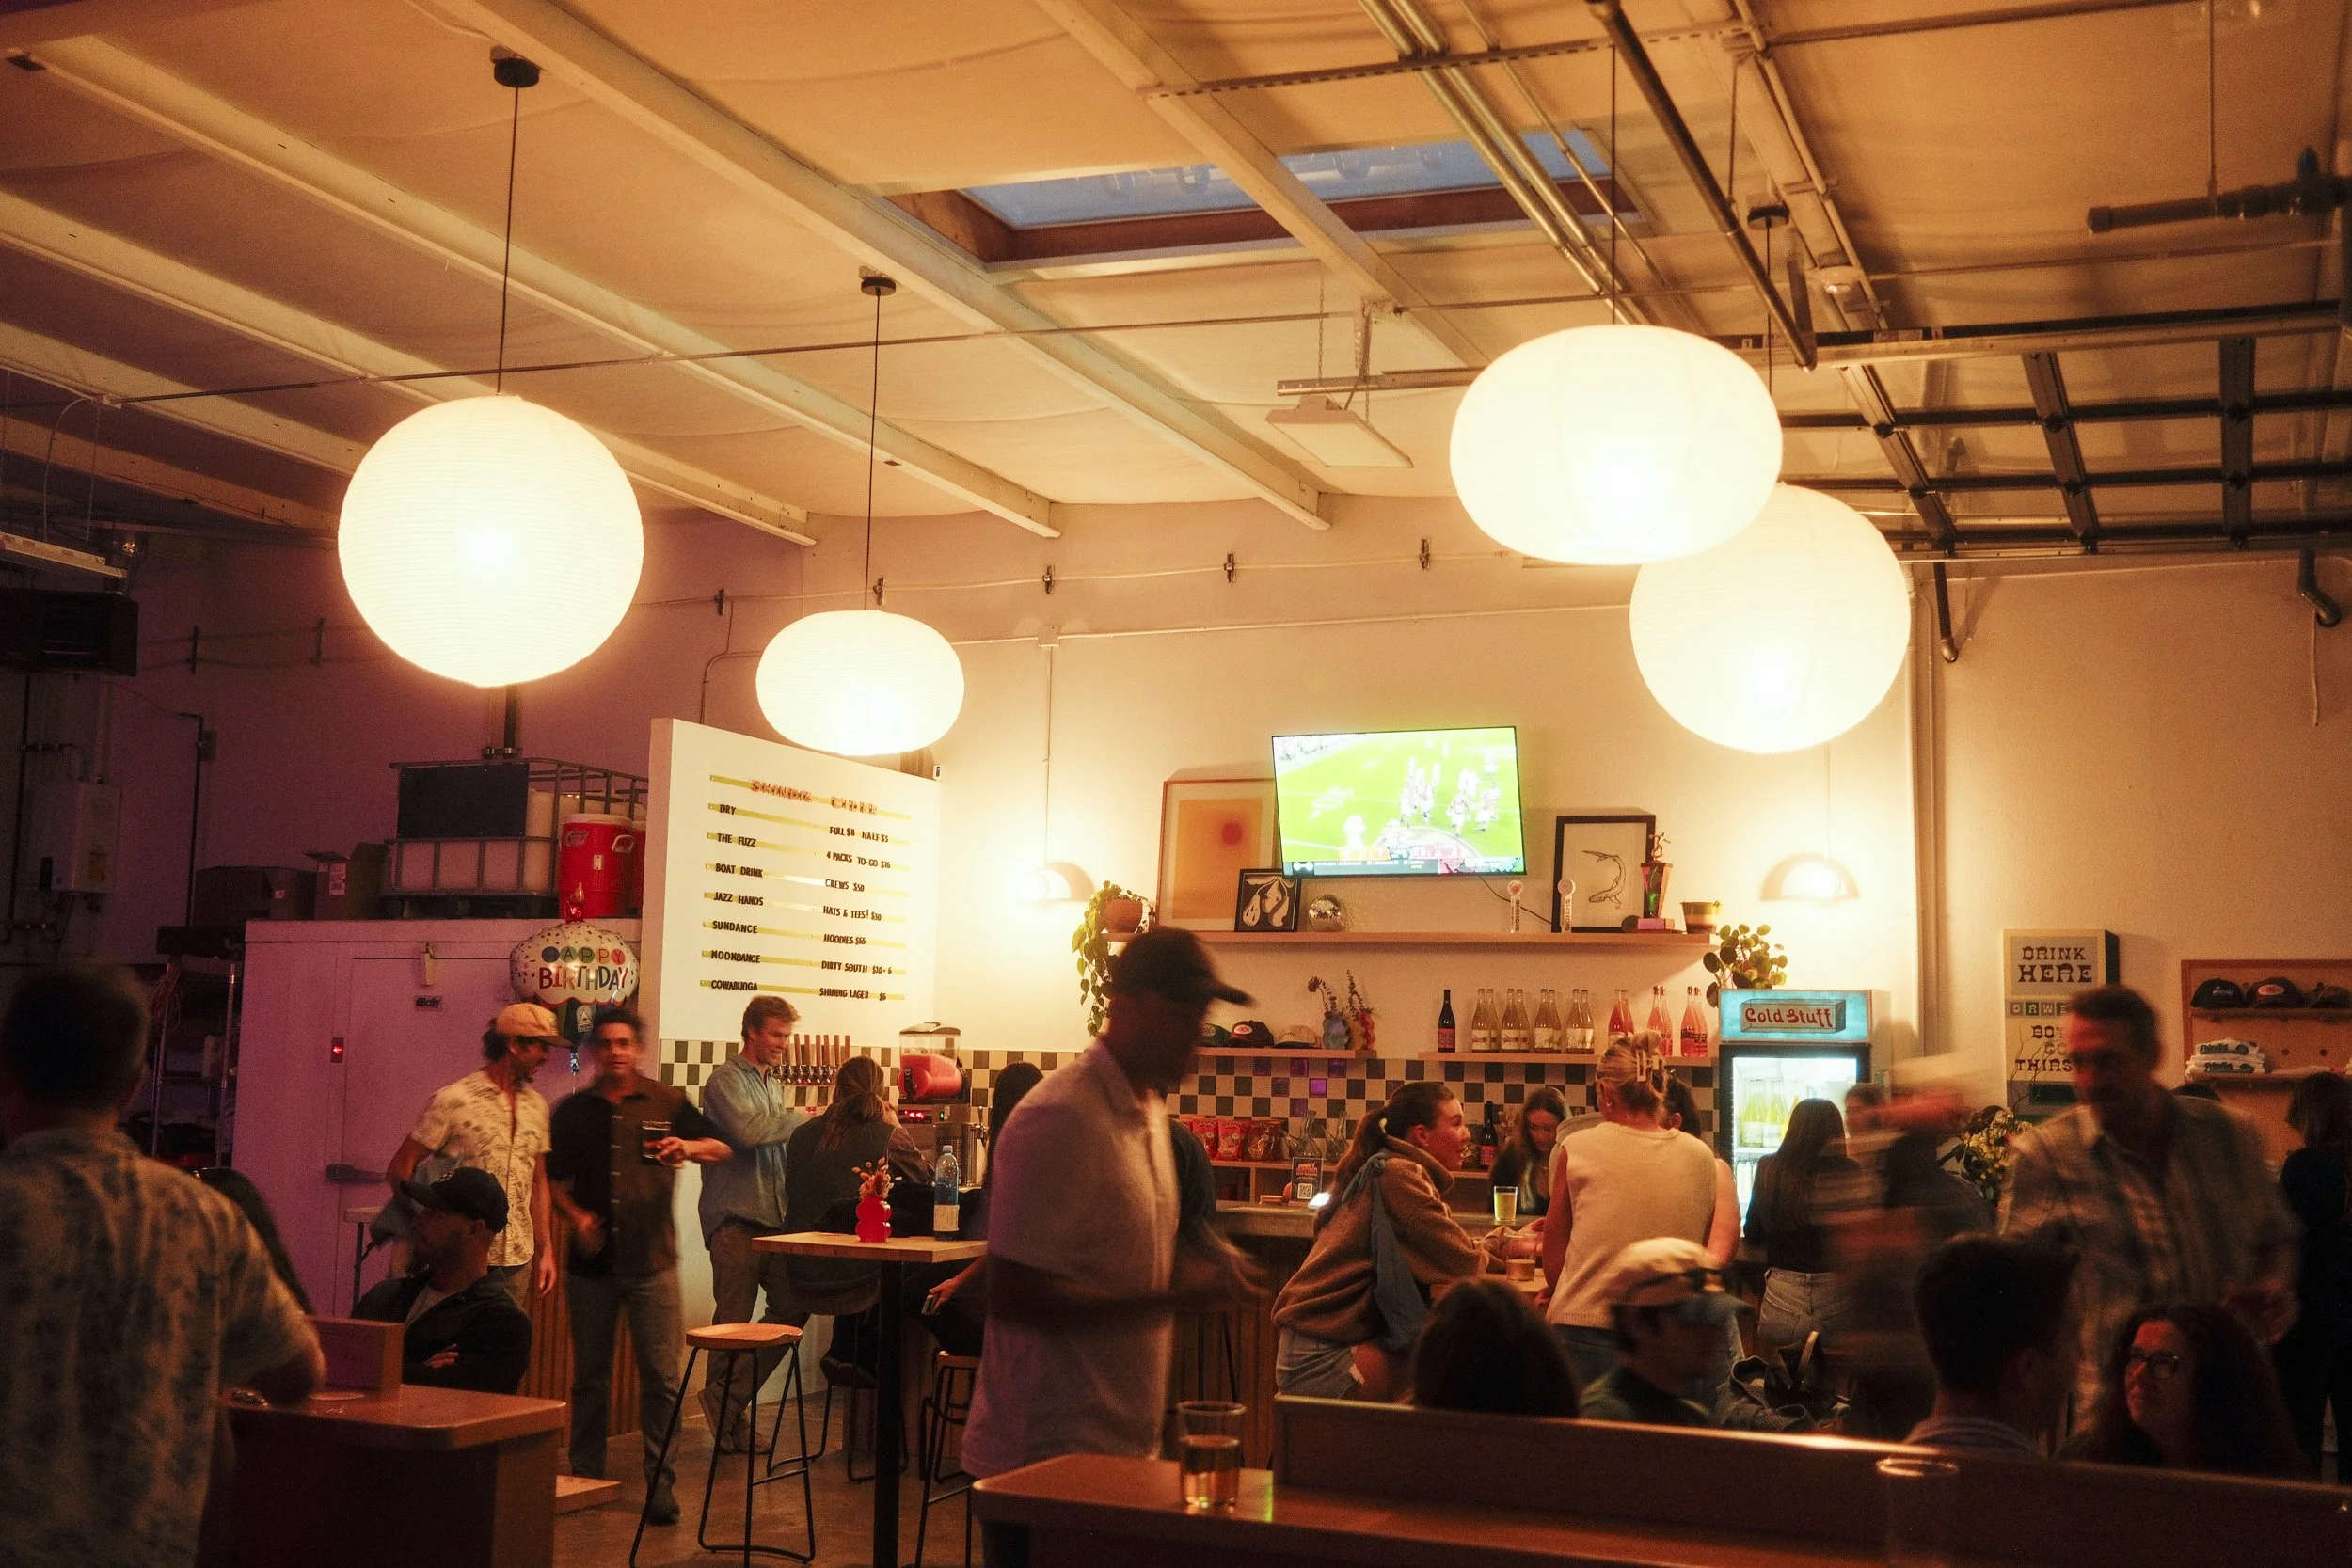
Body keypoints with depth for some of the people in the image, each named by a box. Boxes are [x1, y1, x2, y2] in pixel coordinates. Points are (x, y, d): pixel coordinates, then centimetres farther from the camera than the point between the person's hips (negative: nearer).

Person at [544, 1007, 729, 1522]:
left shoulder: (667, 1103, 4)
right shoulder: (572, 1111, 8)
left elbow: (723, 1150, 1)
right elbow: (555, 1178, 13)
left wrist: (689, 1147, -20)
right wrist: (575, 1216, -5)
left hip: (652, 1262, -1)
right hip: (591, 1262, 2)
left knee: (661, 1375, -5)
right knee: (589, 1375, 10)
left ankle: (659, 1482, 3)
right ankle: (585, 1478, 23)